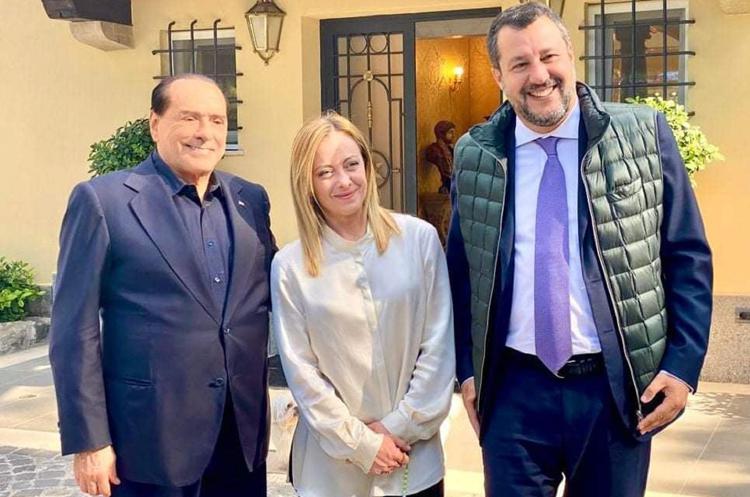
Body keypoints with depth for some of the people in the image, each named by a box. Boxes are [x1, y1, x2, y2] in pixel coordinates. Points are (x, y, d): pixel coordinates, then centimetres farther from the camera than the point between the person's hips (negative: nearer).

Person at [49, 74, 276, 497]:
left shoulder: (250, 199, 8)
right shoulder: (103, 199, -7)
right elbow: (76, 330, -8)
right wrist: (88, 440, -11)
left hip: (244, 435, 5)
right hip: (151, 439, -4)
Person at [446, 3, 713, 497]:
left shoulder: (646, 134, -3)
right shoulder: (474, 155, 1)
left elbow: (688, 257, 0)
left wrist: (683, 364, -6)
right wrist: (467, 368, 6)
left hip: (618, 388, 0)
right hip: (515, 389, 1)